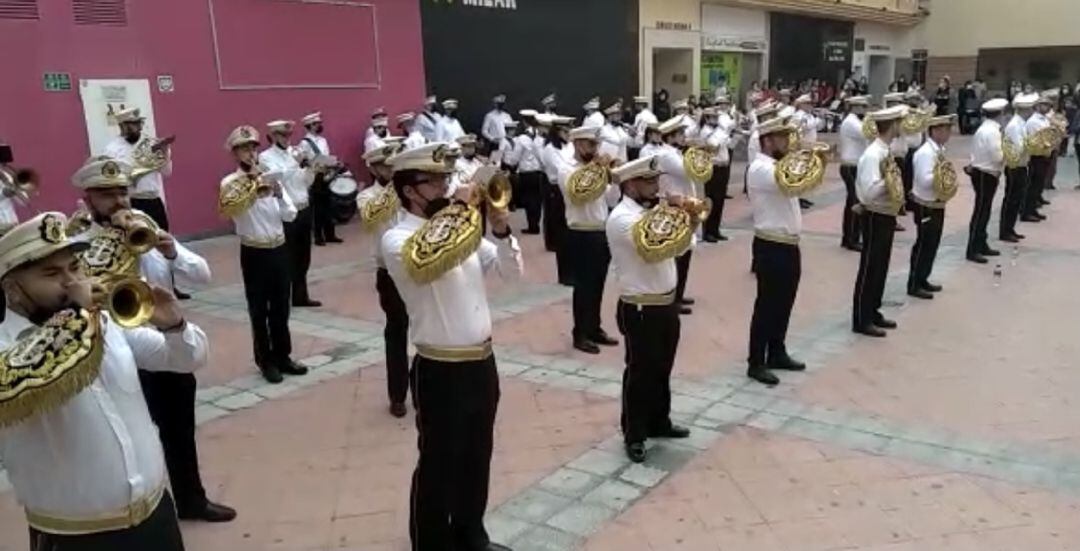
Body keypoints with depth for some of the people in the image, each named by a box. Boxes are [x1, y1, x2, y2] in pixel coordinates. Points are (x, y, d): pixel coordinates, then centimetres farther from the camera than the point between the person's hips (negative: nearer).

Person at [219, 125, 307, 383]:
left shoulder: (270, 178, 5)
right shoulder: (231, 183, -6)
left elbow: (290, 215, 1)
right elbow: (227, 209, -27)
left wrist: (278, 194, -16)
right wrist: (254, 191, -36)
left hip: (279, 250, 4)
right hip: (254, 253, -4)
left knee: (280, 307, 13)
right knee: (259, 309, 6)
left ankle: (282, 356, 27)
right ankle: (266, 361, 18)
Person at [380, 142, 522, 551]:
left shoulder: (463, 230, 8)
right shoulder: (397, 240, -13)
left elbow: (511, 271, 7)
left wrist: (501, 231, -9)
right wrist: (460, 209, -29)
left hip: (482, 361, 7)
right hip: (441, 370, -7)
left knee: (477, 457, 21)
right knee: (438, 463, 8)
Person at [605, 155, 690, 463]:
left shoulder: (651, 210, 9)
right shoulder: (621, 218, -19)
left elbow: (676, 246, 13)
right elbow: (656, 250, -31)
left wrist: (687, 219, -3)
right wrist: (687, 223, -21)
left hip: (666, 303, 9)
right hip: (641, 310, -8)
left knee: (662, 369, 20)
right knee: (640, 373, 4)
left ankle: (659, 422, 37)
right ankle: (634, 435, 18)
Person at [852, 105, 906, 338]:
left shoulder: (885, 151, 8)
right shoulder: (873, 154, -21)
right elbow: (869, 191, -30)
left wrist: (895, 184, -2)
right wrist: (892, 180, -21)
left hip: (887, 216, 9)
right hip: (876, 218, -9)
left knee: (880, 268, 16)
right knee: (869, 269, 0)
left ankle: (873, 313, 28)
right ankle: (861, 320, 9)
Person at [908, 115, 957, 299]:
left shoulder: (940, 150, 10)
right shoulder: (925, 152, -20)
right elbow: (925, 180, -29)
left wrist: (948, 174, 0)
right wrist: (942, 174, -27)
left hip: (937, 205, 10)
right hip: (926, 207, -10)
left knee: (932, 244, 15)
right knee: (923, 245, -3)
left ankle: (922, 280, 26)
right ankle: (913, 285, 5)